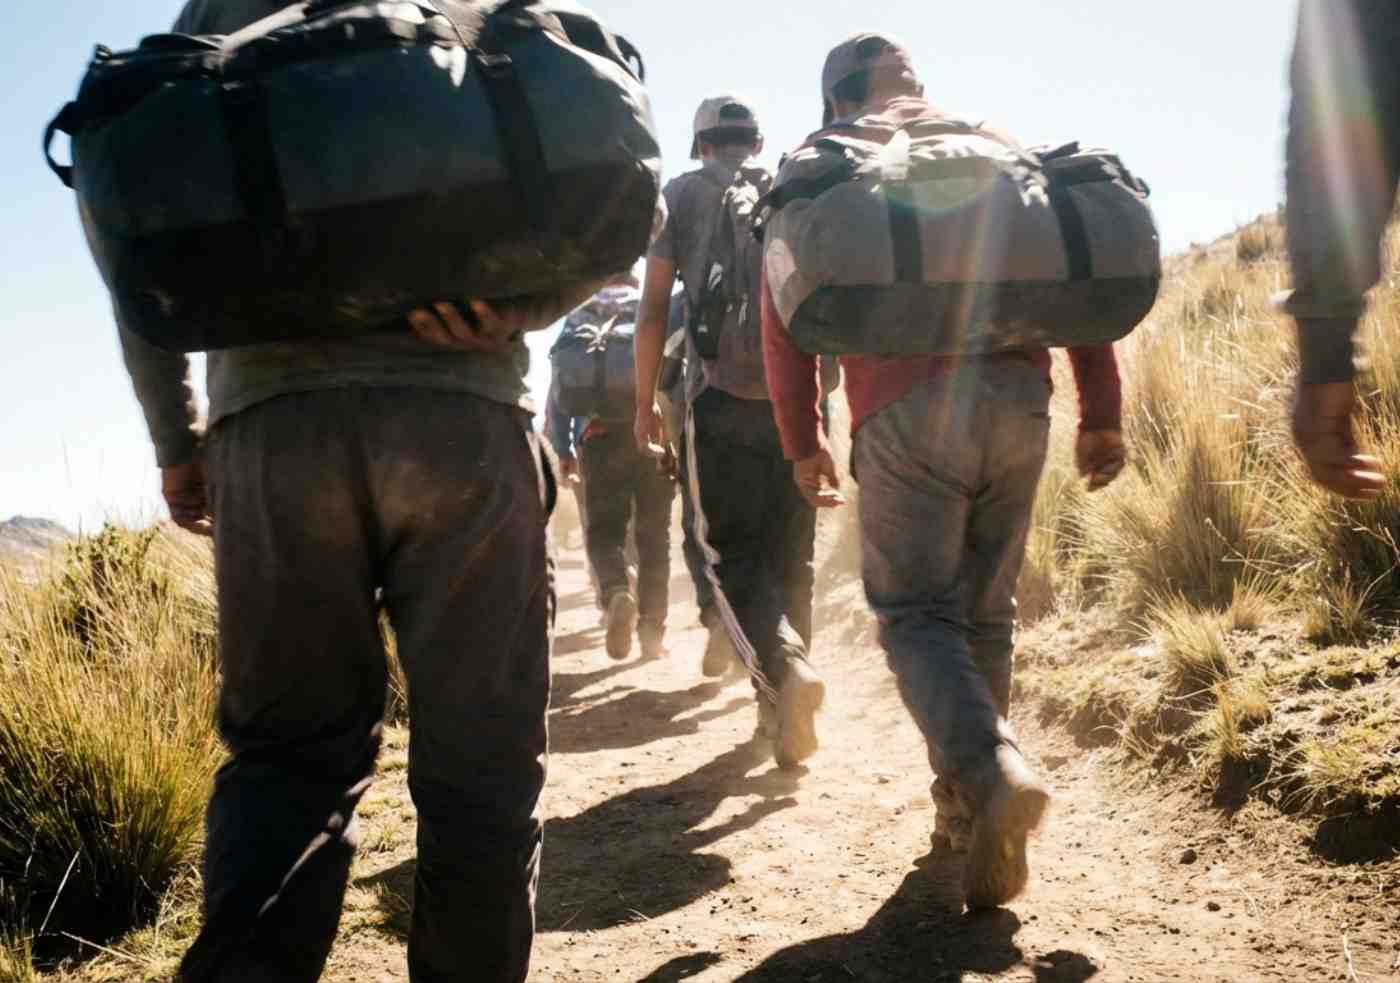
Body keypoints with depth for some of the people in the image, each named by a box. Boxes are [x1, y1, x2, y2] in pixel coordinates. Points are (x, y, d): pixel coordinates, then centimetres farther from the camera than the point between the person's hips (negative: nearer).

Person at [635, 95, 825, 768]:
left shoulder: (682, 194, 8)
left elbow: (654, 308, 3)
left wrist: (644, 403, 9)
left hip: (723, 395, -3)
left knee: (730, 554, 2)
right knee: (790, 556, 9)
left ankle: (784, 668, -23)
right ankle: (780, 713, 14)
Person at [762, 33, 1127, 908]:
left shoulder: (824, 159, 14)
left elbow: (787, 306, 5)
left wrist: (803, 440, 9)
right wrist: (1102, 411, 12)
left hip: (907, 404, -3)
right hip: (1019, 396, 3)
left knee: (916, 611, 2)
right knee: (987, 612, 13)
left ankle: (992, 771, -22)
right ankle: (968, 808, 17)